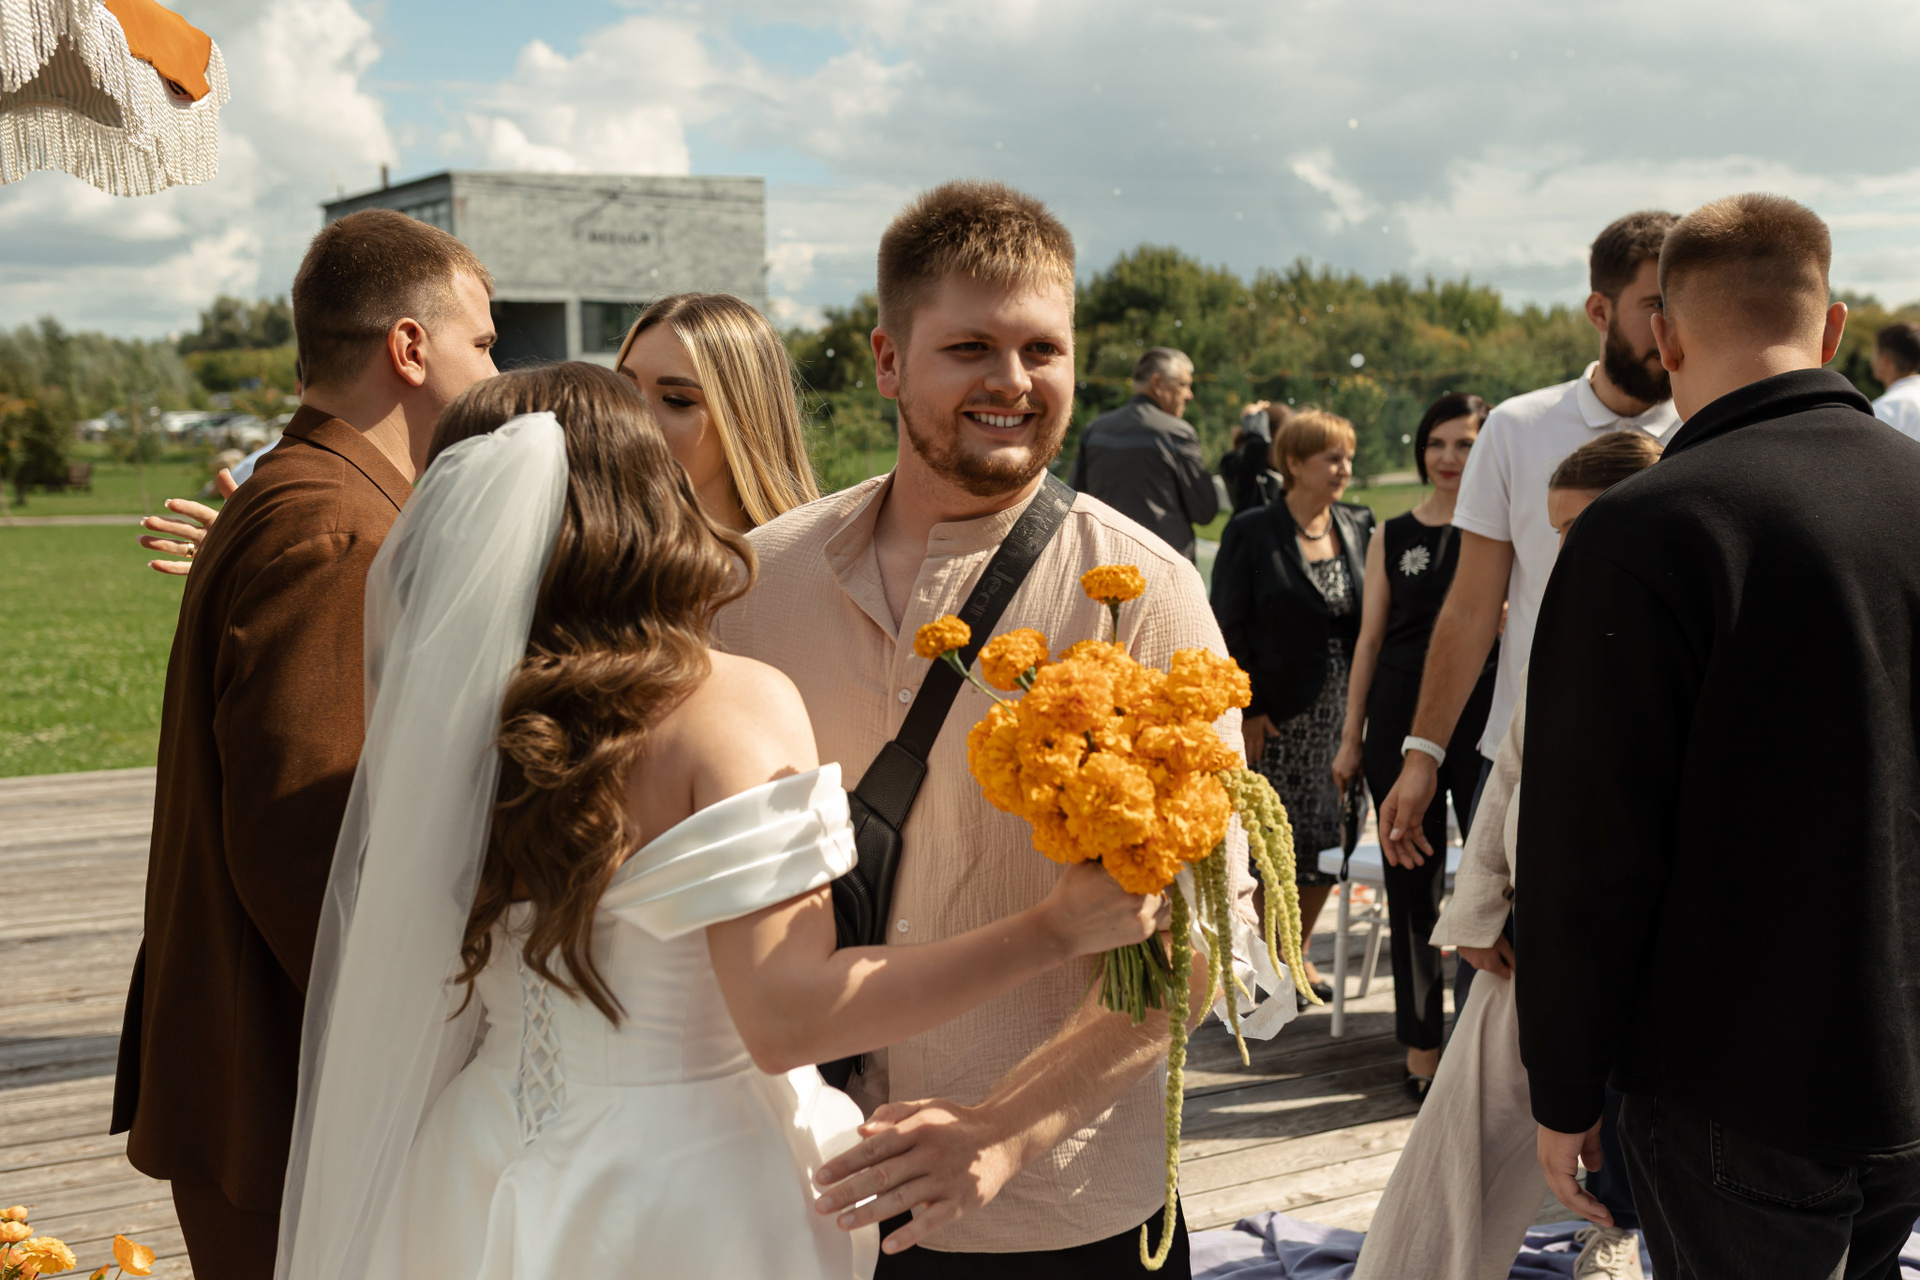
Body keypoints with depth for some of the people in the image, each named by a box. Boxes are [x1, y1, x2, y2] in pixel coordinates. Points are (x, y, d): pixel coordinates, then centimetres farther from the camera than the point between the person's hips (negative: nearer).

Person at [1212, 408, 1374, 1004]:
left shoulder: (1358, 526, 8)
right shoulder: (1252, 533, -6)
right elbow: (1227, 626, -7)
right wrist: (1243, 709, -12)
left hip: (1342, 713, 5)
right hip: (1279, 716, -5)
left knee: (1330, 834, 8)